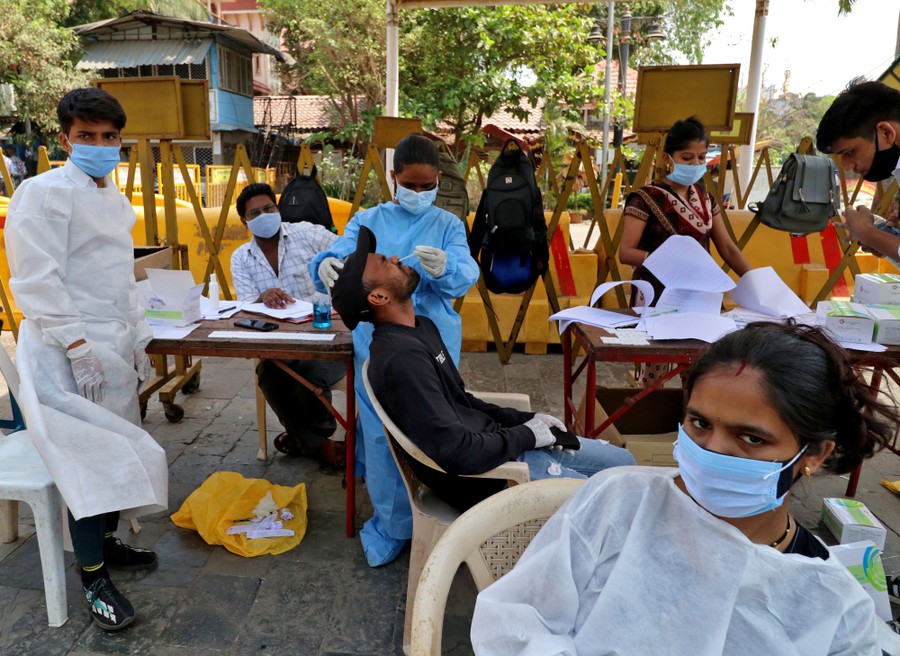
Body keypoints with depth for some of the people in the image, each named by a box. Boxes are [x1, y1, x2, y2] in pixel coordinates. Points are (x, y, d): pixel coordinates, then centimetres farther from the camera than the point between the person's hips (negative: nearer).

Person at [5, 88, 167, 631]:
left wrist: (139, 338, 17)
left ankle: (106, 542, 31)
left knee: (114, 450, 13)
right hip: (70, 349, -8)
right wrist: (78, 348, -20)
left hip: (115, 342, 8)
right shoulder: (44, 193, -10)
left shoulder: (115, 196, 15)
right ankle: (94, 579, 7)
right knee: (88, 459, -6)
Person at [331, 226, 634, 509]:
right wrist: (527, 435, -14)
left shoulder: (421, 327, 7)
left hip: (494, 441, 10)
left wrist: (525, 419, 4)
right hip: (482, 475, -9)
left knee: (621, 461, 16)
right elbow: (458, 452, -29)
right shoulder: (401, 357, -26)